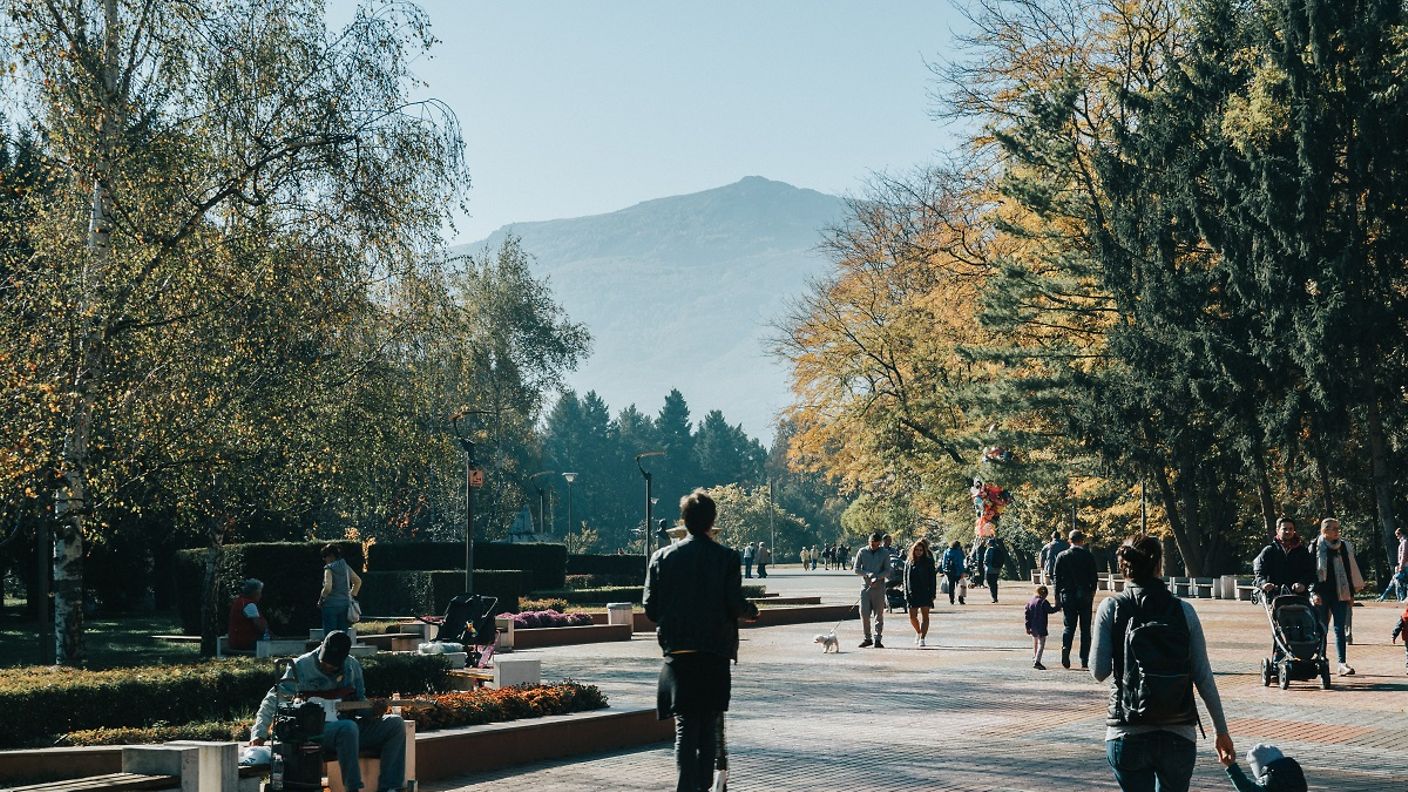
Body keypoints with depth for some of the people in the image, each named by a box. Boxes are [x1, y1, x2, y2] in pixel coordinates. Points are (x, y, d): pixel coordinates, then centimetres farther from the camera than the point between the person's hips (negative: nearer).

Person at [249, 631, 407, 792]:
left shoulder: (352, 666, 11)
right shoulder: (301, 667, -4)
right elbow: (273, 700, -5)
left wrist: (373, 710, -3)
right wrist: (259, 734, -17)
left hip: (350, 728, 6)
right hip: (316, 730, -6)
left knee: (396, 724, -13)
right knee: (348, 728, -39)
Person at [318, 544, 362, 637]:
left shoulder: (329, 568, -10)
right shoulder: (346, 567, 9)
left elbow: (328, 587, -22)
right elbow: (358, 581, 20)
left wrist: (321, 600, -8)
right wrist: (352, 595, 23)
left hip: (331, 605, -6)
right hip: (346, 604, 6)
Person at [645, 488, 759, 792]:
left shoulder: (662, 557, -1)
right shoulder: (726, 557, -5)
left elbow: (651, 609, 0)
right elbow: (736, 605, -9)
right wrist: (752, 611, 13)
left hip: (677, 653, 1)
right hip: (715, 653, 0)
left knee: (685, 724, 1)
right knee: (709, 723, 12)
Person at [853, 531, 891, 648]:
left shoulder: (885, 553, 5)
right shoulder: (862, 552, 5)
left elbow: (887, 571, 3)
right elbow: (856, 569, 4)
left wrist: (877, 577, -16)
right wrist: (868, 574, -14)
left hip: (879, 587, 0)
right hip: (865, 586, 0)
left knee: (879, 614, -1)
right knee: (864, 613, -6)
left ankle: (877, 639, 3)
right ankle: (867, 638, 5)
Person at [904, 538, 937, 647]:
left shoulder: (928, 563, 2)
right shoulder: (909, 563, 8)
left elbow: (933, 579, 1)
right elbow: (905, 579, 9)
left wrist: (933, 593, -6)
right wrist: (906, 594, 2)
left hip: (925, 593, -2)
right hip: (912, 594, 2)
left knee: (924, 615, -5)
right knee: (912, 616, 3)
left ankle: (922, 638, -5)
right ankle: (919, 633, 29)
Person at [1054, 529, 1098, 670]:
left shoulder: (1062, 556, -1)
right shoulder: (1089, 556, -4)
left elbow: (1056, 577, 1)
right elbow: (1095, 578, -2)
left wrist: (1057, 597, 6)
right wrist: (1092, 593, 12)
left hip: (1067, 596, 1)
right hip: (1085, 596, -1)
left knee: (1068, 626, 8)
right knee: (1085, 628, 6)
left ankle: (1065, 650, -17)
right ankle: (1085, 661, 5)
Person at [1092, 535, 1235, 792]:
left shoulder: (1111, 608, -5)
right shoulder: (1183, 611, -1)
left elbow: (1099, 672, -4)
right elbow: (1204, 677, 0)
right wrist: (1222, 731, 8)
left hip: (1127, 735, -1)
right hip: (1179, 735, 2)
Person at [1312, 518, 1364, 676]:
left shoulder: (1345, 547, 10)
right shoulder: (1316, 547, -2)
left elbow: (1350, 570, 14)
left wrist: (1351, 594, 12)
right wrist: (1314, 593, -12)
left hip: (1340, 594, 3)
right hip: (1322, 595, -3)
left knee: (1340, 628, -3)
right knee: (1322, 629, 3)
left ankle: (1342, 663, -8)